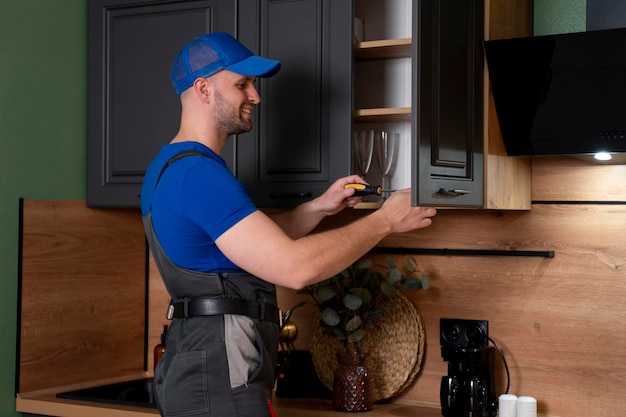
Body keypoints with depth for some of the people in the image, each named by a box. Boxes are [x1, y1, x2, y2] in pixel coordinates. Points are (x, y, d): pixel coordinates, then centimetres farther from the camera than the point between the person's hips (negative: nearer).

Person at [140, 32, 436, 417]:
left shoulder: (170, 168, 14)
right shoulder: (199, 174, -19)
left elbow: (259, 244, 21)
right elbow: (295, 266, -26)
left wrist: (318, 208, 8)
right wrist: (385, 220, -15)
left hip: (195, 368, 10)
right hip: (219, 382, -10)